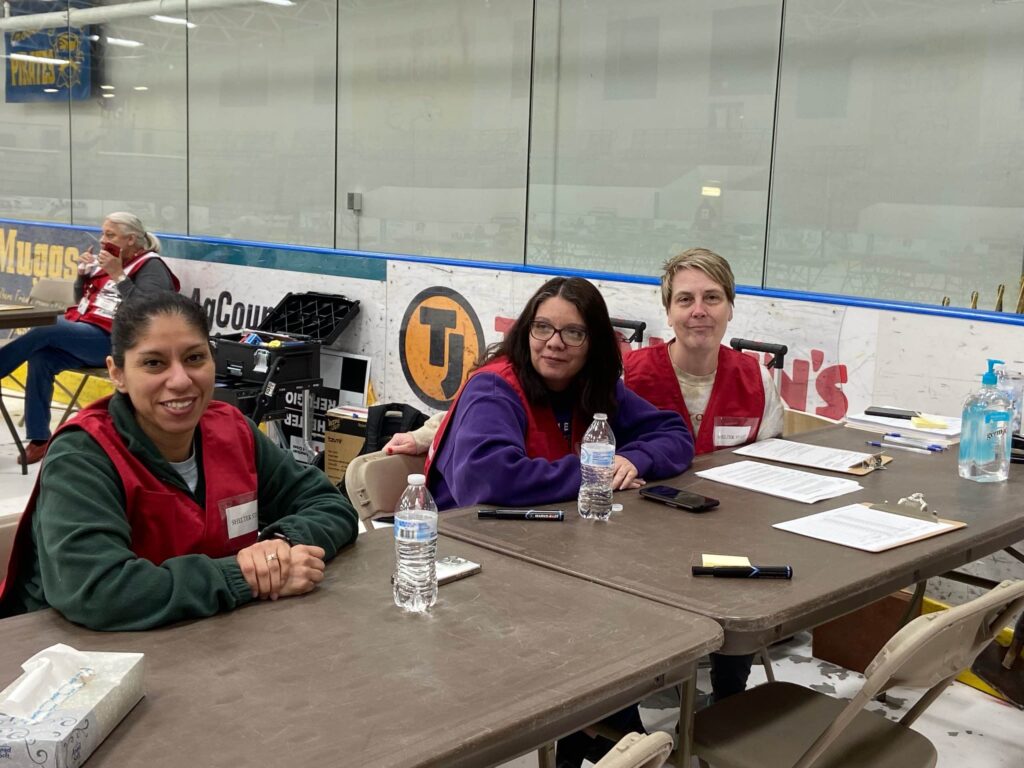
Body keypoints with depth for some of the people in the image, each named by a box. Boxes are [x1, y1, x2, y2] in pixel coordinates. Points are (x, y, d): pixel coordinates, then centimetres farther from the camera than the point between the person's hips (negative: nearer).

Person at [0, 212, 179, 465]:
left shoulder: (151, 267, -3)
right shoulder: (106, 260, 20)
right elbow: (82, 301, 27)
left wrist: (118, 276, -20)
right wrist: (83, 273, 9)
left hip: (111, 342, -7)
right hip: (82, 334, 7)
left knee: (45, 330, -24)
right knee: (40, 357, -20)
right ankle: (39, 440, -17)